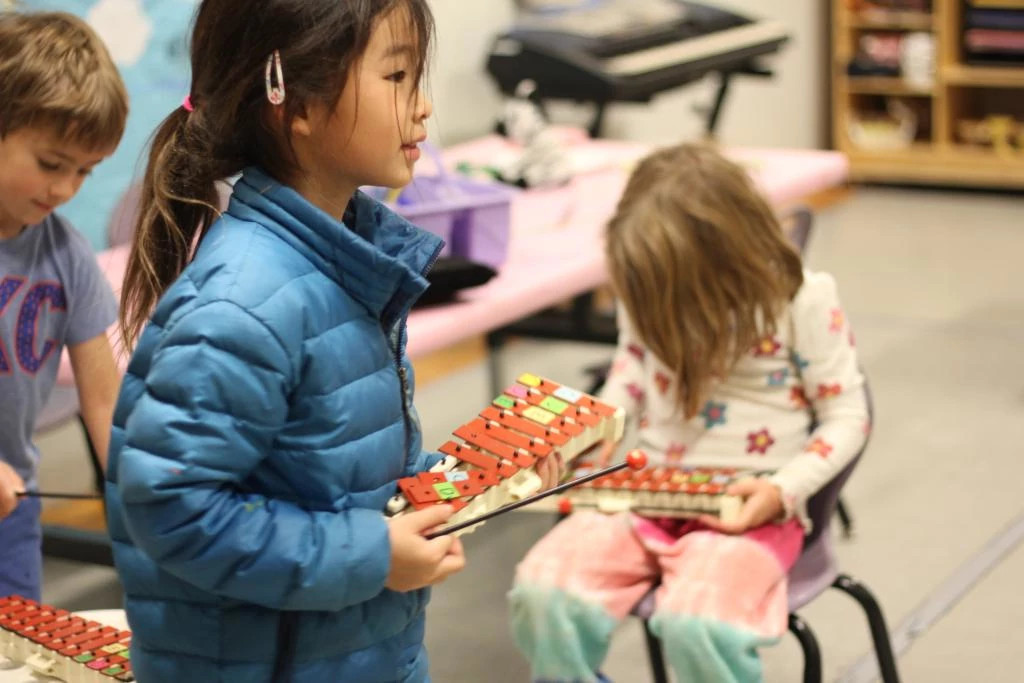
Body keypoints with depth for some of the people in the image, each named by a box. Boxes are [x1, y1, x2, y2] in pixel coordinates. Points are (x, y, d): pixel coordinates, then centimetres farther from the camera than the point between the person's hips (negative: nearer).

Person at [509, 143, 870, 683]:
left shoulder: (802, 299, -10)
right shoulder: (647, 293, 4)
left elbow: (845, 418, -3)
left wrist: (783, 490, -18)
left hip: (748, 508, -5)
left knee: (695, 625, -35)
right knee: (541, 594, -23)